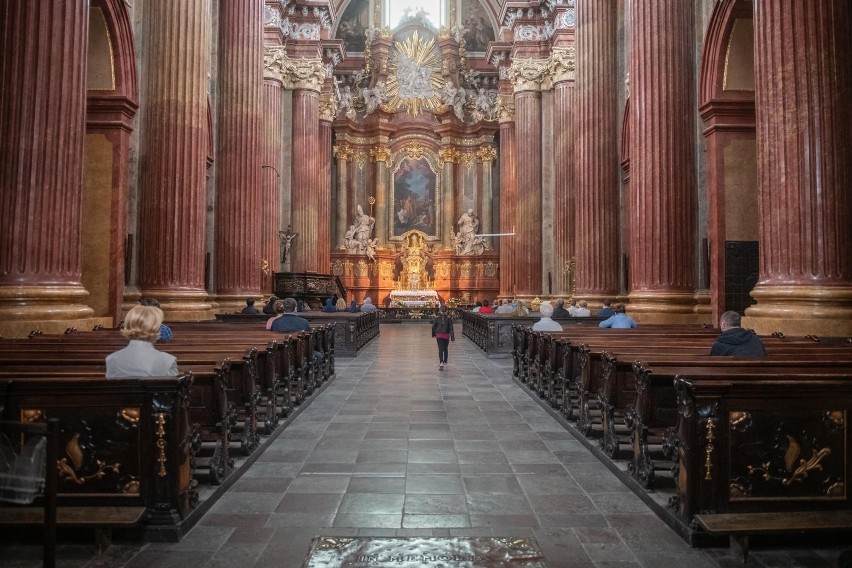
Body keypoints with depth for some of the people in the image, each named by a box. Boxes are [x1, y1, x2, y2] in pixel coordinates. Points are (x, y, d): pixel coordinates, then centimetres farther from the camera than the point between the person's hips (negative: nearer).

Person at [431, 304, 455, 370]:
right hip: (446, 335, 1)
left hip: (439, 335, -1)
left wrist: (433, 334, 18)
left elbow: (433, 327, 3)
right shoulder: (449, 318, -6)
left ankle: (441, 362, -19)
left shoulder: (437, 318, -4)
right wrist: (452, 337, -4)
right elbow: (451, 328, -7)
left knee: (440, 349, -2)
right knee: (445, 349, 19)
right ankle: (445, 361, 33)